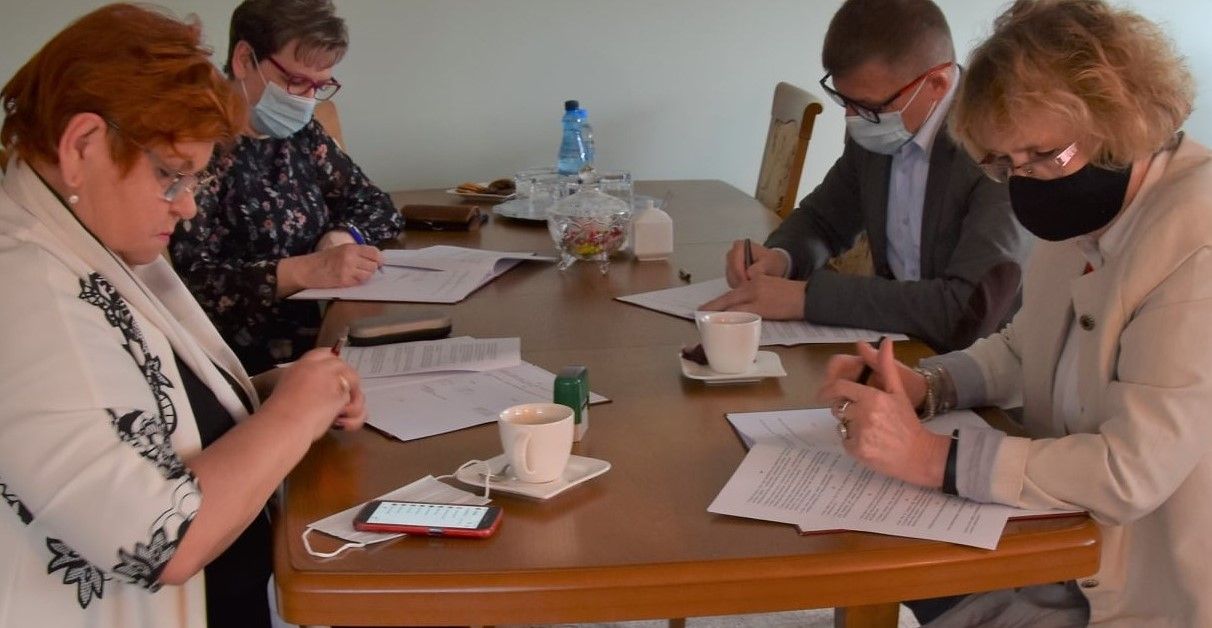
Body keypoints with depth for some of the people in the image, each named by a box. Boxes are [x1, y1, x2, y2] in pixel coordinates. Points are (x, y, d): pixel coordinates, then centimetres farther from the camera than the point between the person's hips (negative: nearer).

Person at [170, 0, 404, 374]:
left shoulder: (300, 134, 11)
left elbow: (376, 204, 17)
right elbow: (187, 280, -19)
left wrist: (343, 236, -5)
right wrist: (302, 271, -30)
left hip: (327, 325, 7)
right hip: (251, 356, -7)